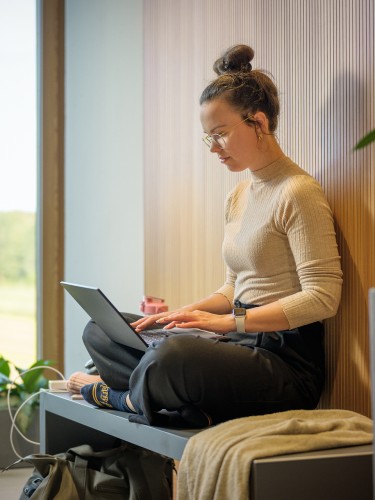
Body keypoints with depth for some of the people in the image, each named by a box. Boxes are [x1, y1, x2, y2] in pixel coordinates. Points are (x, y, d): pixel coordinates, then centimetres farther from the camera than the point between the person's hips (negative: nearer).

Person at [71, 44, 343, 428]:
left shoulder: (298, 193, -11)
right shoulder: (237, 198, 16)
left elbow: (323, 296, -18)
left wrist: (228, 321, -22)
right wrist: (181, 314, 4)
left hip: (286, 360, -9)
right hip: (242, 344, 9)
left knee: (172, 355, -37)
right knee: (99, 332, 5)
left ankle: (128, 397, -4)